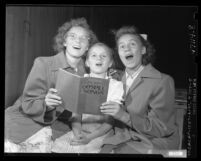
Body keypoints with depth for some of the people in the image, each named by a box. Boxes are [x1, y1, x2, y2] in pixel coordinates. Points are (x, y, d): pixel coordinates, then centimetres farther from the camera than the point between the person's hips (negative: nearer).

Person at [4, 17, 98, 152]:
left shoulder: (87, 72, 3)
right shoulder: (43, 63, -6)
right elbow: (28, 104, -10)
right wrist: (46, 104, -28)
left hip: (58, 127, 3)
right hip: (27, 120, -3)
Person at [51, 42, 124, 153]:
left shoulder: (116, 85, 3)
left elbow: (109, 122, -3)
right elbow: (75, 116, 4)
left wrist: (89, 137, -17)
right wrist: (77, 134, -16)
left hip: (102, 133, -3)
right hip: (80, 131, 3)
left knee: (85, 147, -30)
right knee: (59, 144, -23)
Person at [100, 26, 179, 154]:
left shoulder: (163, 81, -7)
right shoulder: (119, 79, 11)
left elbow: (161, 129, -11)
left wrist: (124, 116, -22)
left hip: (154, 143, -5)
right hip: (124, 139, 5)